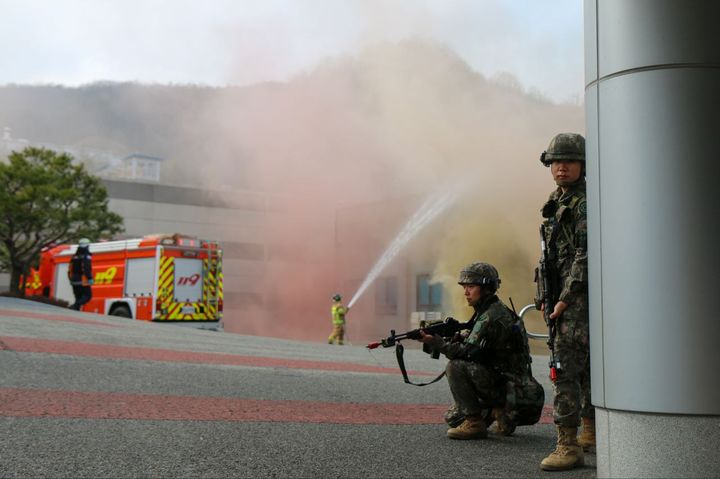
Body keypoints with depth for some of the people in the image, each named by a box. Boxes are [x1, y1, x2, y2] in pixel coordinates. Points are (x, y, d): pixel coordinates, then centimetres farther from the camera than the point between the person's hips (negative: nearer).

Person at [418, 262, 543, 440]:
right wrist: (437, 338, -6)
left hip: (508, 384, -10)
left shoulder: (493, 317, -21)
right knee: (453, 418, 13)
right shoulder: (485, 312, 11)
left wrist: (437, 342, -23)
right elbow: (467, 343, 9)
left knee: (455, 367, -24)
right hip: (498, 380, 10)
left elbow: (469, 352, -26)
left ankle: (474, 423, -15)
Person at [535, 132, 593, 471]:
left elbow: (586, 253, -18)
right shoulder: (557, 202, 17)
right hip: (563, 297, 10)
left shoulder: (586, 202, -11)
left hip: (581, 295, -9)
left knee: (565, 366, -13)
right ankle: (591, 433, 30)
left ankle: (568, 446, -11)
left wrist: (566, 298, -20)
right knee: (583, 366, 17)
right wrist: (544, 296, 15)